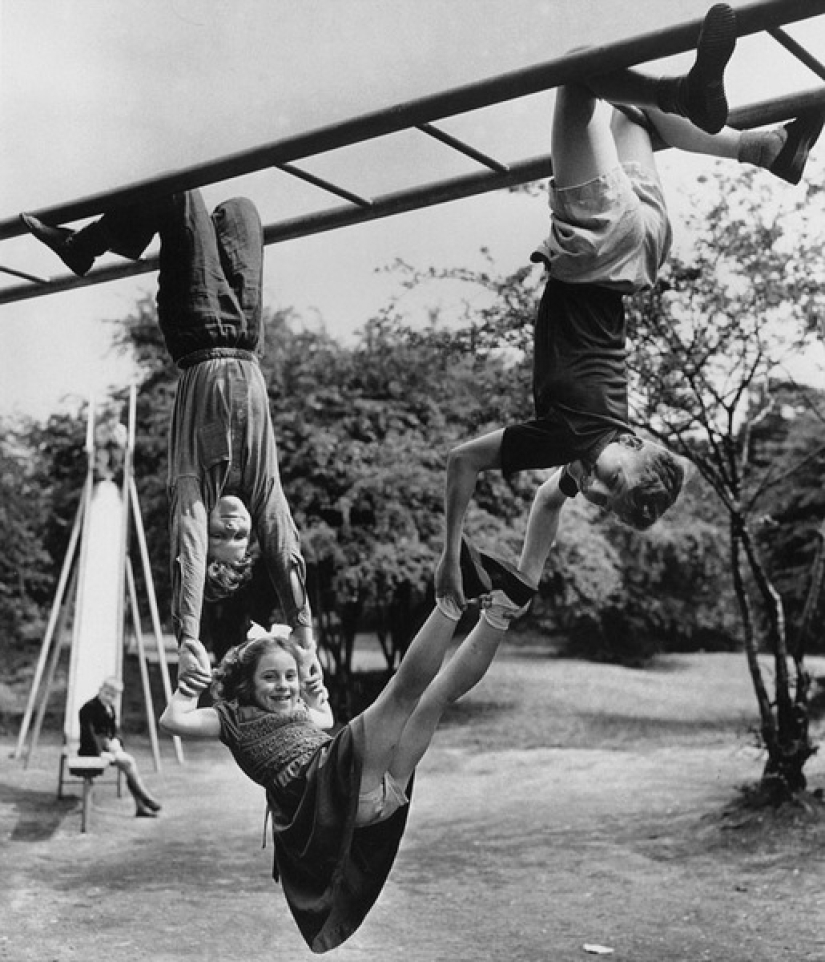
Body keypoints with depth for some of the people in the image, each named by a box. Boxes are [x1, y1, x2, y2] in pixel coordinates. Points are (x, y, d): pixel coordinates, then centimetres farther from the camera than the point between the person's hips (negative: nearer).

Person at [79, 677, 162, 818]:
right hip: (91, 750, -8)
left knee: (129, 761, -16)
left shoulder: (110, 708, 14)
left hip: (106, 744, 8)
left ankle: (141, 806, -18)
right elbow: (89, 733, -20)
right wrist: (100, 753, -27)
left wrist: (116, 741, -6)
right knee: (128, 761, -22)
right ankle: (146, 798, -11)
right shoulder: (89, 708, -13)